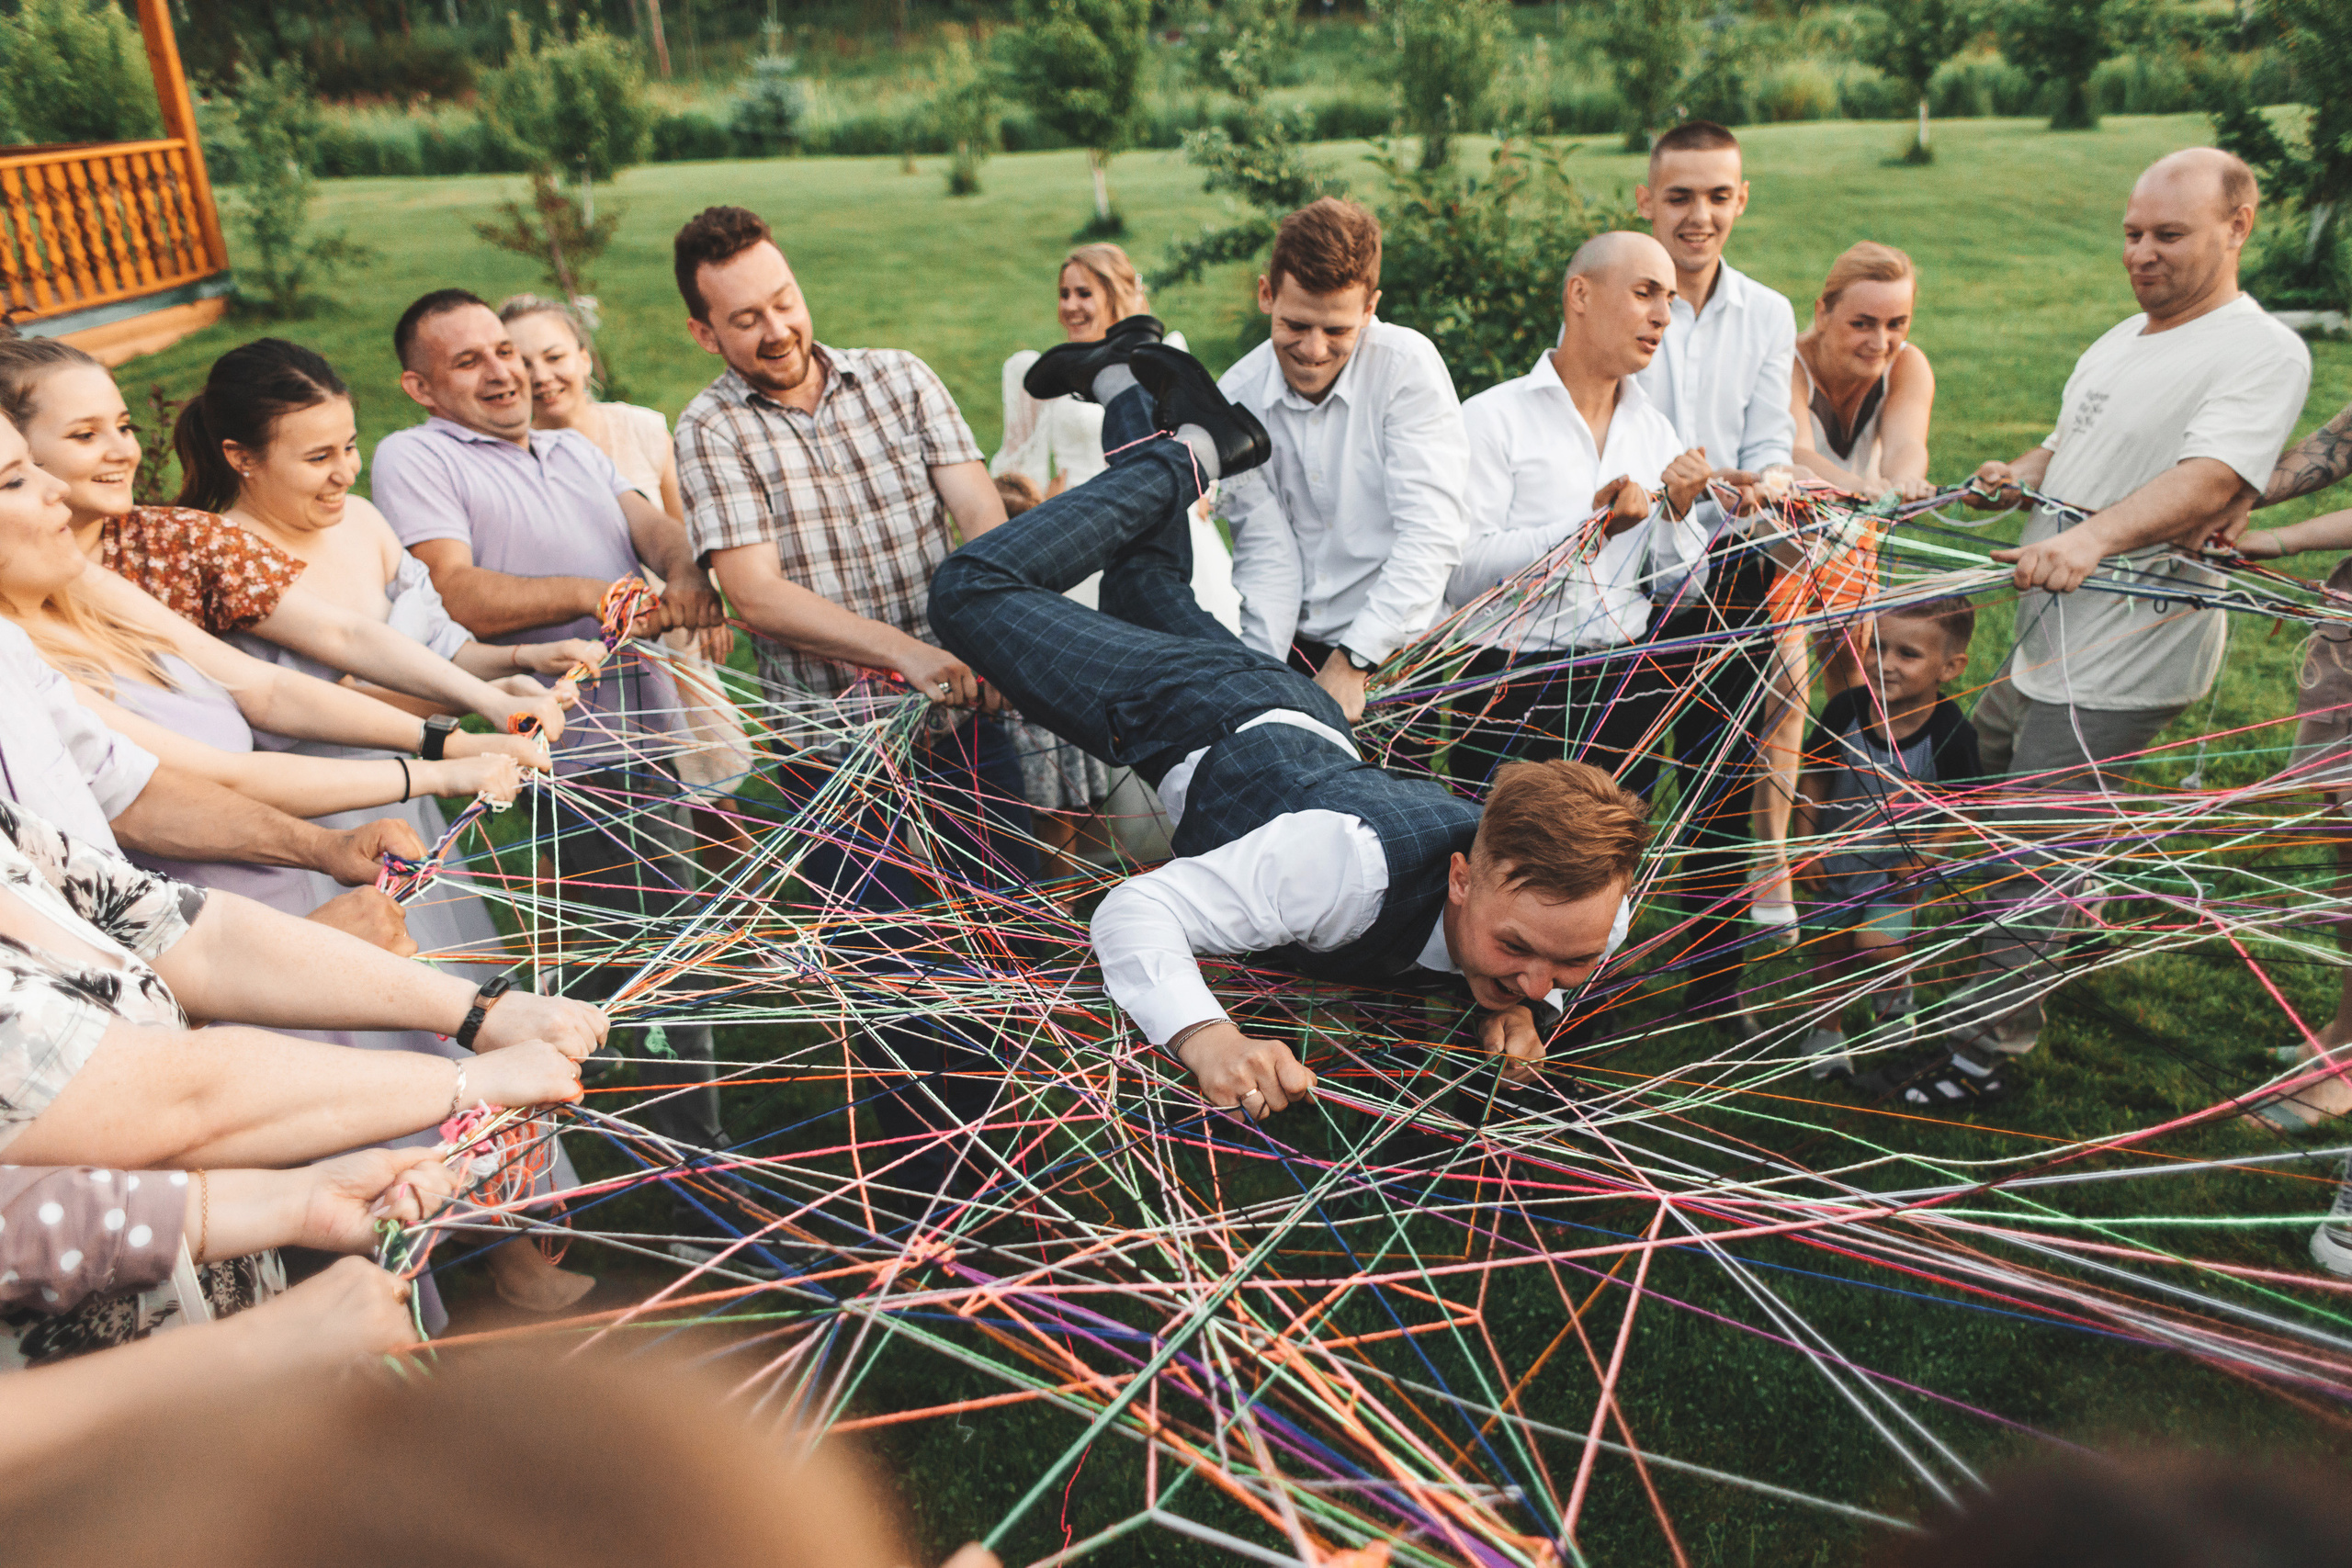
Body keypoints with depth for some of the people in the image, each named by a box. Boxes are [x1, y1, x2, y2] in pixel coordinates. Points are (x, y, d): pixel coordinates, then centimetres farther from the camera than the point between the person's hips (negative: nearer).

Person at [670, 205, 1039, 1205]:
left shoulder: (896, 377, 6)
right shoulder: (712, 431, -2)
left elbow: (984, 520, -3)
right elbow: (758, 596, -13)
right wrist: (907, 651, -25)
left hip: (962, 714, 3)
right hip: (838, 746, -3)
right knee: (895, 976, 3)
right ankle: (931, 1177, 25)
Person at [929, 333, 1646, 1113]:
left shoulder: (1582, 907, -31)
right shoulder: (1354, 865, -49)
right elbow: (1134, 912, -45)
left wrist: (1525, 1005, -26)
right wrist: (1206, 1037, -61)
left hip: (1306, 717, 5)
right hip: (1203, 725, -4)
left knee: (1152, 597, 35)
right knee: (971, 590, 13)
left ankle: (1133, 392, 48)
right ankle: (1184, 454, 21)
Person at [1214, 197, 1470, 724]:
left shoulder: (1408, 365, -8)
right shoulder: (1237, 398, 1)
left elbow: (1430, 538, -14)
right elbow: (1266, 551, -2)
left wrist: (1355, 662, -21)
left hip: (1396, 647, -3)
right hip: (1295, 647, 4)